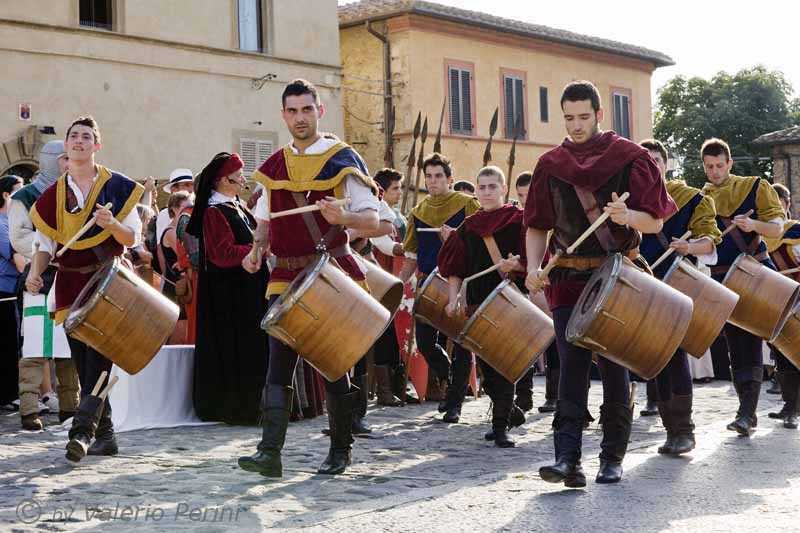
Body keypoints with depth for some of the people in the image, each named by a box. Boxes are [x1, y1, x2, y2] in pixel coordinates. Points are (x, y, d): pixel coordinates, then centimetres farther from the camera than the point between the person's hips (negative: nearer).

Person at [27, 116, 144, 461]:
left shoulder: (116, 186, 1)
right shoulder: (53, 195, 10)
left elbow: (133, 238, 0)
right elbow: (45, 243, 10)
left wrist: (112, 223, -20)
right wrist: (35, 273, -8)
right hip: (71, 285, 4)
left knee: (98, 358, -15)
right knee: (84, 364, 4)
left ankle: (83, 430, -21)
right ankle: (104, 435, 13)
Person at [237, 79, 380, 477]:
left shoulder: (342, 159, -3)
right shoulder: (274, 165, 12)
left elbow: (372, 220, -6)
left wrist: (342, 217, -26)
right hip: (285, 277, 4)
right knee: (278, 364, -5)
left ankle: (341, 449, 17)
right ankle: (270, 451, -9)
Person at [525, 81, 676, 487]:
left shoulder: (630, 157, 0)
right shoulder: (550, 165, 8)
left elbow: (655, 222, -1)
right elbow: (537, 226, 13)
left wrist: (628, 216, -23)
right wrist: (533, 268, -4)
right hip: (568, 278, 2)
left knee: (614, 367, 2)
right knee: (571, 365, -7)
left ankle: (613, 458, 13)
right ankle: (567, 460, -12)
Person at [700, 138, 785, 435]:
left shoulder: (754, 188, 3)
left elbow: (777, 229, -4)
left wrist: (753, 224, -25)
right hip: (721, 279, 4)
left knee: (750, 344, -12)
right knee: (735, 346, 5)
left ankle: (746, 413, -15)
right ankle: (748, 411, 11)